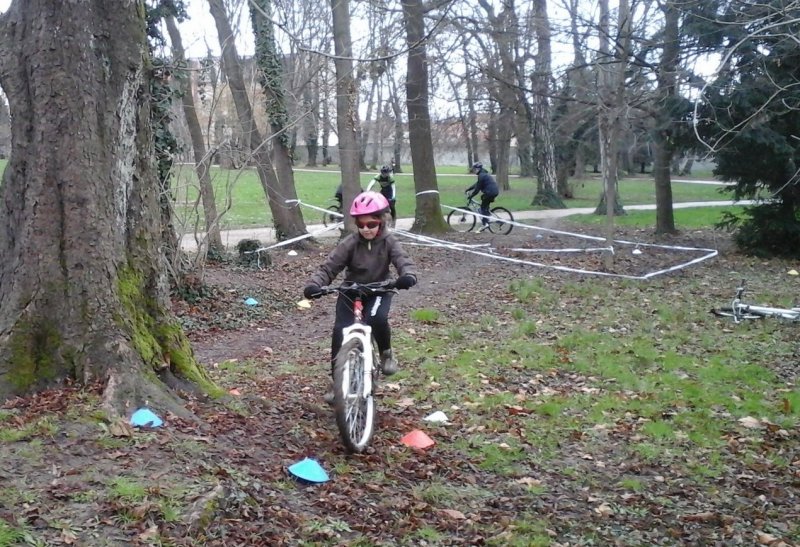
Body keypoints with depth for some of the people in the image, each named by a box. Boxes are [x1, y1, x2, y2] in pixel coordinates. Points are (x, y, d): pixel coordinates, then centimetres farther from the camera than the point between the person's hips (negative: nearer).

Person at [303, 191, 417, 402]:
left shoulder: (389, 242, -12)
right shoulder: (350, 243, -14)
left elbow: (403, 261, -25)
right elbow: (329, 267, -17)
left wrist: (408, 276, -50)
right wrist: (314, 284, -36)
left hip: (378, 290, -1)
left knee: (377, 318, -33)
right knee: (340, 332, -12)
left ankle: (386, 353, -1)